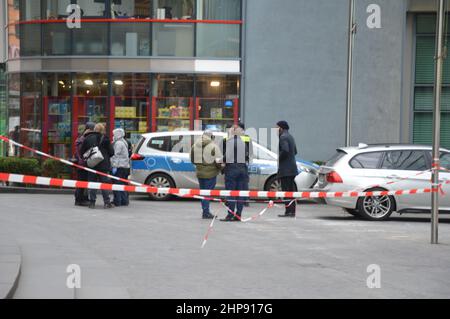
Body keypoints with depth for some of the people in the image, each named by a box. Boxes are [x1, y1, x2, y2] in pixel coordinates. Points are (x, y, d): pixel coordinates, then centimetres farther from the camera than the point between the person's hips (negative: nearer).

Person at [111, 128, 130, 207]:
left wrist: (114, 166, -20)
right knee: (124, 184, 11)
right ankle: (125, 201, 13)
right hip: (125, 167, 10)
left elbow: (116, 155, -17)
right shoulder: (124, 143, 21)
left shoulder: (118, 143, -10)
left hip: (119, 167, -10)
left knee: (117, 184, -8)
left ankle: (117, 201, -10)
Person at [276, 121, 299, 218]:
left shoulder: (283, 137, -12)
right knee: (291, 190, 11)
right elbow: (295, 151, 25)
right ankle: (292, 211, 13)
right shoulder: (290, 137, 19)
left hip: (285, 169, -10)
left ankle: (288, 211, -11)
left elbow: (285, 150, -25)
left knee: (286, 190, -9)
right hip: (292, 167, 10)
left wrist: (279, 158, -11)